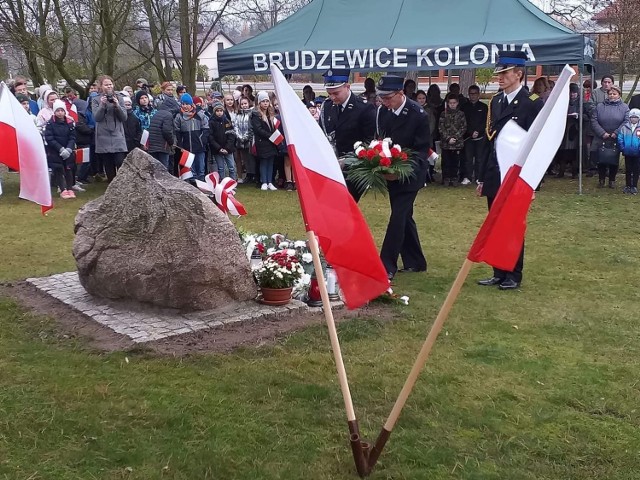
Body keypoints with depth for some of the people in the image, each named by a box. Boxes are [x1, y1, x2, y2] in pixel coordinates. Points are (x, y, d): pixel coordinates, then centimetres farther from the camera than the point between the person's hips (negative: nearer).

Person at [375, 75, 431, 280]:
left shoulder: (418, 114, -17)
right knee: (403, 217, 13)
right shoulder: (383, 111, -2)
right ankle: (415, 262, 24)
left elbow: (423, 148, -14)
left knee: (398, 217, -10)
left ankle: (387, 266, -6)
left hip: (409, 173, -6)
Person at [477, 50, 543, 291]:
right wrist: (482, 177, 10)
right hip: (494, 175, 6)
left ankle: (514, 275, 16)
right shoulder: (495, 101, 10)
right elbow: (490, 139, 11)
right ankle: (498, 273, 21)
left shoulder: (532, 103, -9)